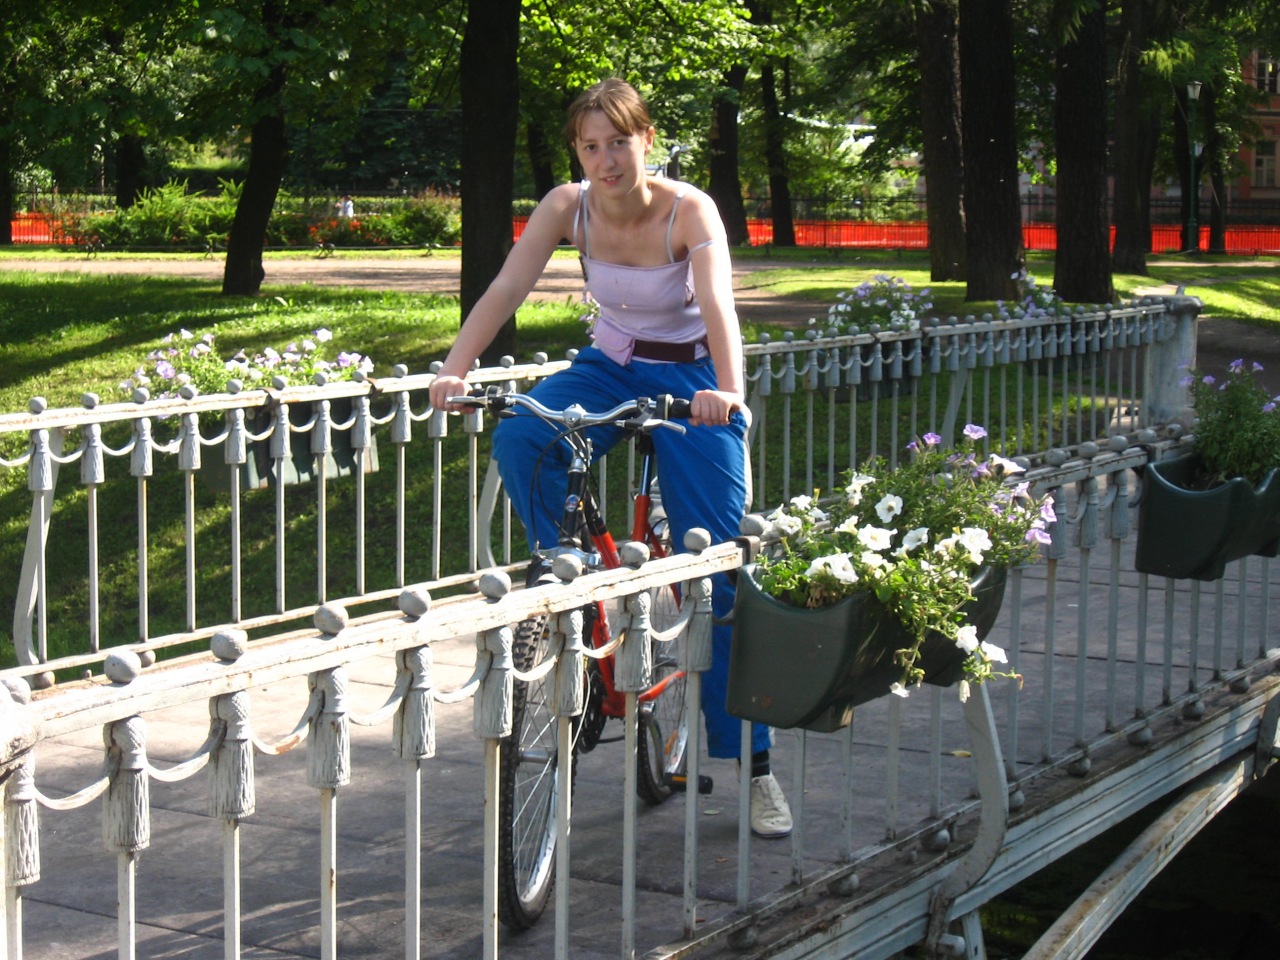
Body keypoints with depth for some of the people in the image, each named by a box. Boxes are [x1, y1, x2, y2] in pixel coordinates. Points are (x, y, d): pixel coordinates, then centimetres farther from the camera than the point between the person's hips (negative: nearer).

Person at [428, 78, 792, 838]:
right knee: (519, 442, -30)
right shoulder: (568, 206, -11)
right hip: (609, 368, 3)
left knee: (721, 569, -7)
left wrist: (728, 390, -53)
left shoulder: (689, 210, -20)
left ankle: (755, 765, 2)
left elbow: (719, 306, -35)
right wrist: (455, 368, -37)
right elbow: (506, 289, -21)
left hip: (690, 379, -3)